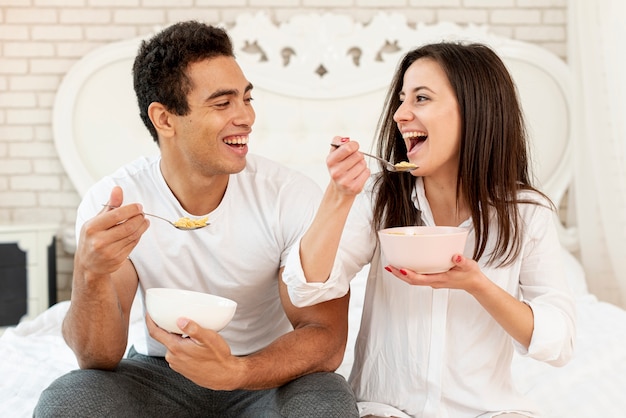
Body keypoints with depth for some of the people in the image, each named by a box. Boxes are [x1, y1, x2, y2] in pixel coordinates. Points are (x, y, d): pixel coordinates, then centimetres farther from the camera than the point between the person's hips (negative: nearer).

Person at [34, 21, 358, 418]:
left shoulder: (295, 197, -18)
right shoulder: (111, 204, -15)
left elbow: (326, 337, -19)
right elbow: (100, 359, -17)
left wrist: (234, 372, -38)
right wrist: (92, 275, -39)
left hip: (269, 373, 0)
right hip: (158, 372, 1)